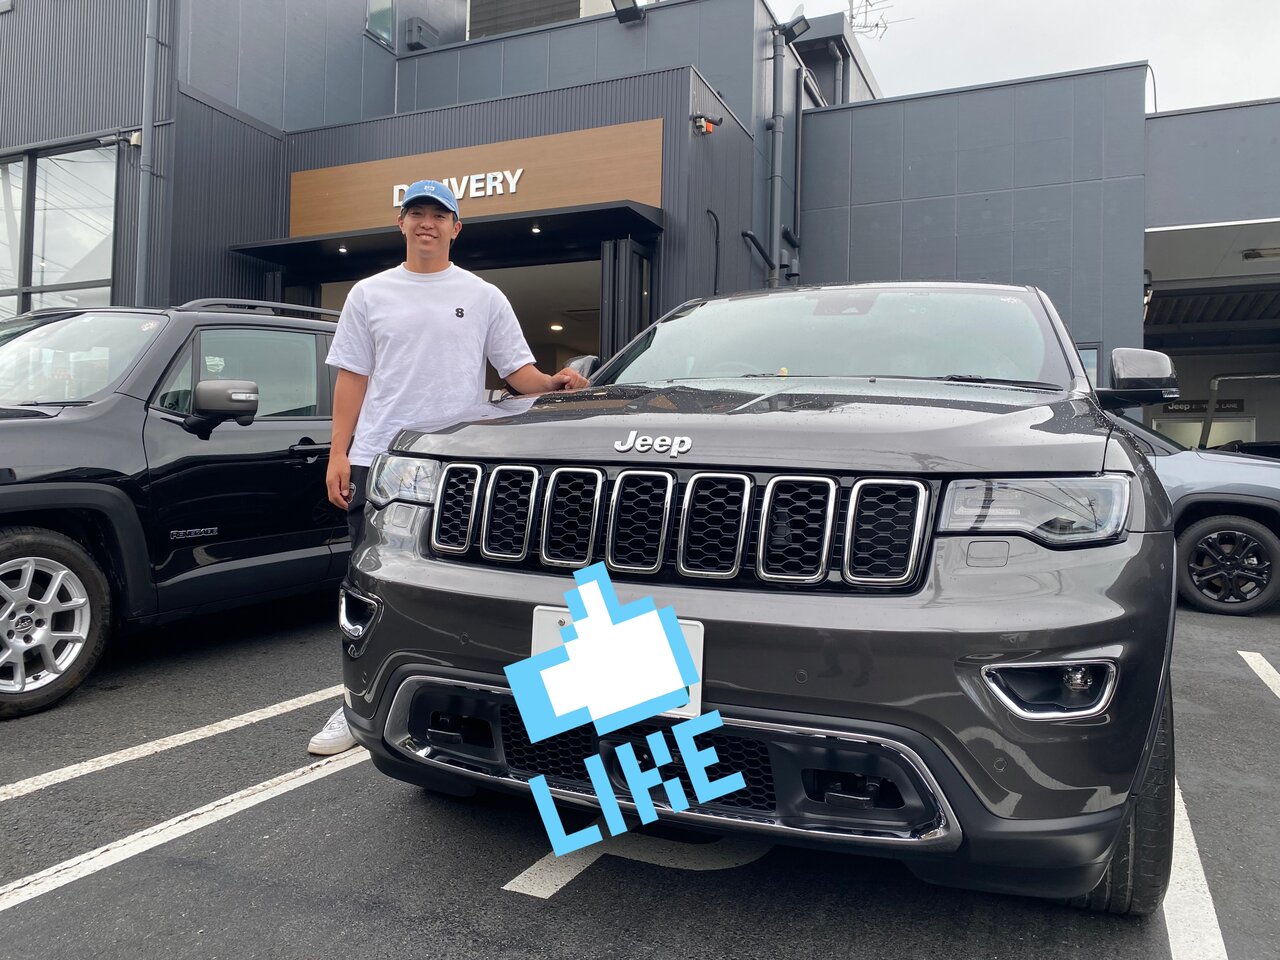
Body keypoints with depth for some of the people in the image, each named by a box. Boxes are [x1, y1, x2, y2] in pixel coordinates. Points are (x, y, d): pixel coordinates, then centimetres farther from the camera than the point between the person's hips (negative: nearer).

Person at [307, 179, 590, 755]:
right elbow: (352, 378, 8)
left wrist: (552, 383, -18)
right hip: (378, 462, 1)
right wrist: (339, 454, 0)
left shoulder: (483, 297, 8)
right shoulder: (369, 294, 11)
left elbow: (516, 369, 4)